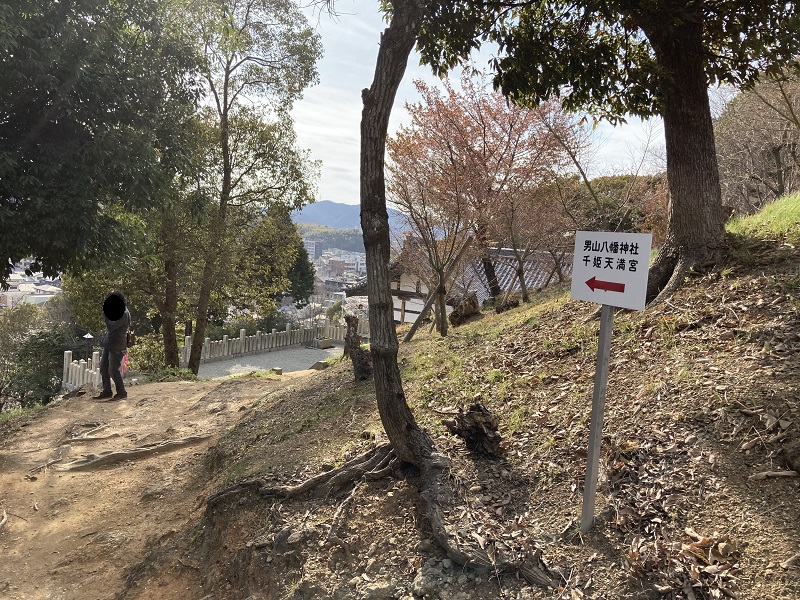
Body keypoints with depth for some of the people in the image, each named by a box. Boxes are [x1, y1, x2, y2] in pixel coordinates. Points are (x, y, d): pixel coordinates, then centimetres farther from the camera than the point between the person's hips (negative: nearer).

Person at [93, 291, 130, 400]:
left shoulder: (124, 314, -18)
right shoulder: (117, 311, 11)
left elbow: (111, 327, -24)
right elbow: (110, 326, 18)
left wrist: (105, 315, -16)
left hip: (117, 346, -10)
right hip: (108, 344, 10)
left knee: (113, 370, -4)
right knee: (103, 368, 12)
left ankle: (122, 393, 8)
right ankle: (106, 392, 20)